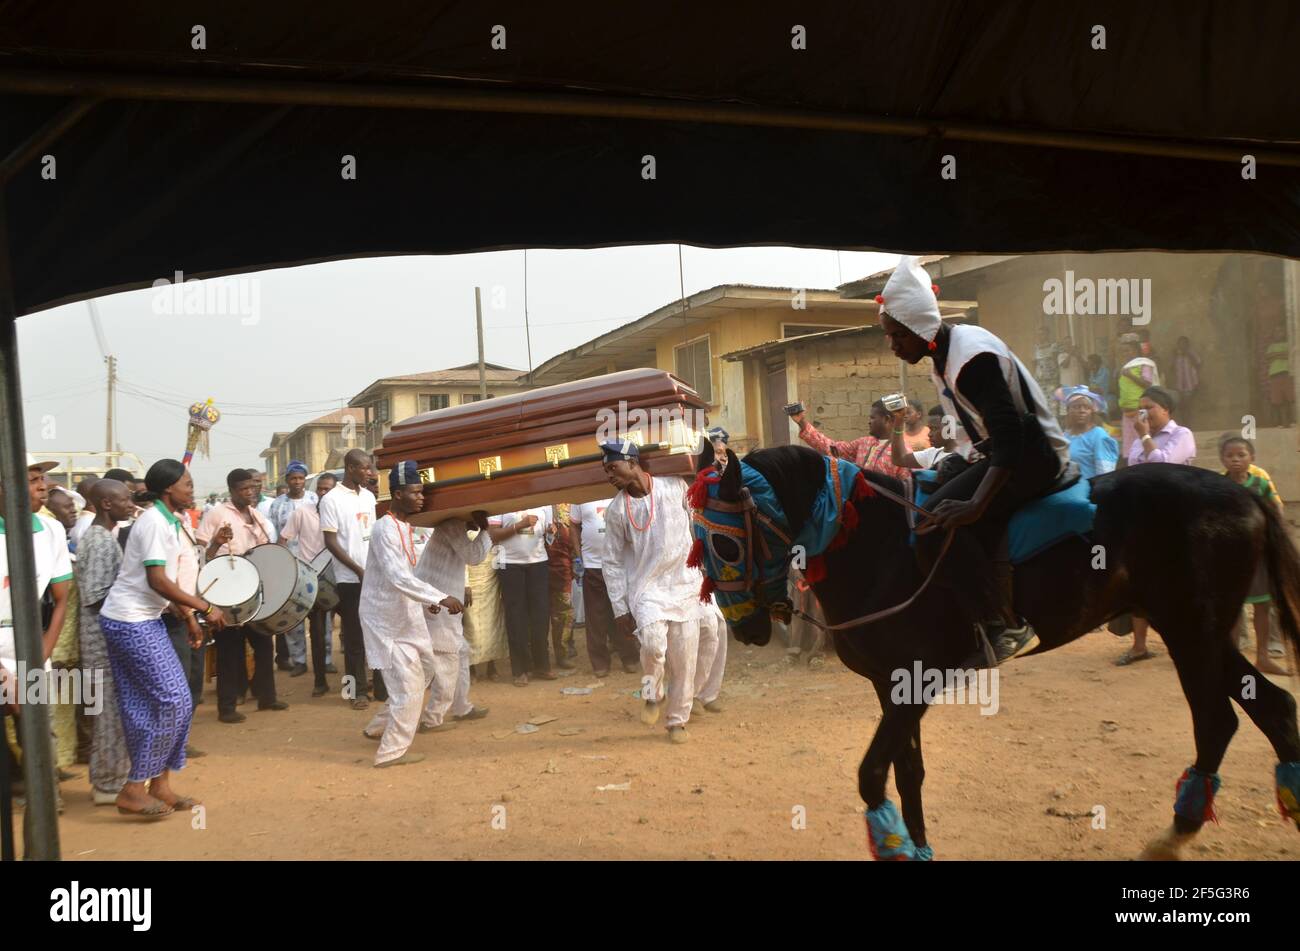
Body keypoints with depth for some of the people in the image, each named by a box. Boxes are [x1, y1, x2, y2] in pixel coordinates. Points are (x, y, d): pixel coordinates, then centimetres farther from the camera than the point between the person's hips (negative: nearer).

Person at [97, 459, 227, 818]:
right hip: (131, 622, -9)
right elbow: (157, 581, -23)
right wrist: (206, 607, -18)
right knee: (170, 701, -8)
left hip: (143, 621, 9)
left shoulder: (168, 521, 13)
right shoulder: (154, 522, -17)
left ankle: (159, 783, 18)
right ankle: (134, 790, 1)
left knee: (148, 705, 11)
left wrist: (190, 617, 15)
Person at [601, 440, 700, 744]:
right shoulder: (616, 510, -3)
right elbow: (612, 562, 2)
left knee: (684, 659, 3)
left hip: (685, 585, 1)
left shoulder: (676, 487, -5)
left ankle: (677, 720, 21)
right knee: (653, 641, -25)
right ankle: (653, 695, 3)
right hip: (646, 588, -1)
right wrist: (620, 609, 0)